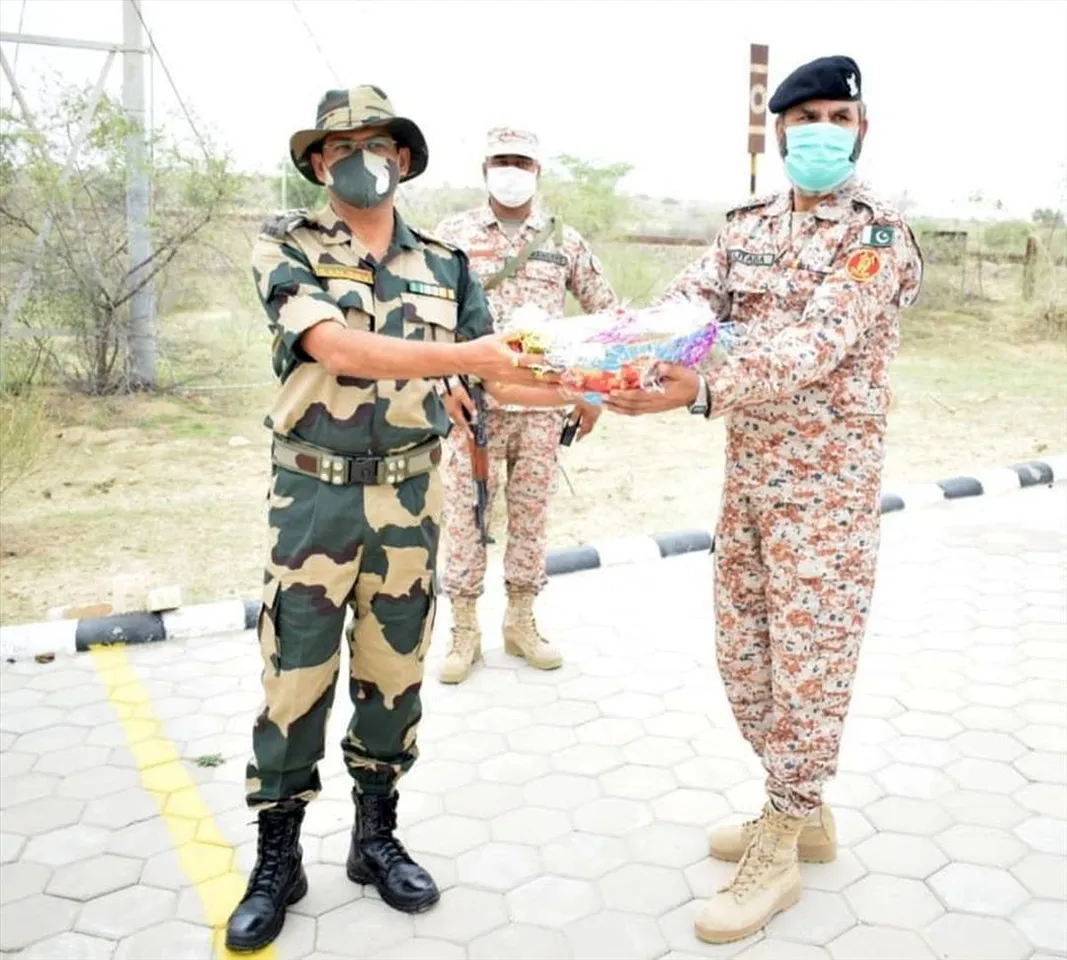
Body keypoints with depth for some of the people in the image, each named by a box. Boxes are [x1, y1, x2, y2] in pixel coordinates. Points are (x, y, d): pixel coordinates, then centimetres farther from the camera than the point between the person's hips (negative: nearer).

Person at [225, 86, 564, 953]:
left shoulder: (444, 263, 7)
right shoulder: (286, 248, -5)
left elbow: (494, 374, 6)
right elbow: (336, 348, -22)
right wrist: (463, 355, -31)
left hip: (410, 496, 3)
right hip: (315, 494, -3)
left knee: (393, 673, 12)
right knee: (296, 678, 4)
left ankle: (376, 835, 29)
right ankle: (277, 859, 21)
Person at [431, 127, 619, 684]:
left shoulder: (565, 240, 7)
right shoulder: (453, 233, 3)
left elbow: (605, 313, 12)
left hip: (543, 405, 2)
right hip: (473, 401, -1)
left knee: (531, 513, 9)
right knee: (464, 516, 2)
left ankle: (521, 622, 25)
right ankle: (465, 632, 16)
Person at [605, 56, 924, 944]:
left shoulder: (877, 231, -11)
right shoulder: (750, 224, 9)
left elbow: (818, 346, -25)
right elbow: (685, 300, -6)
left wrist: (704, 389, -40)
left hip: (826, 481, -7)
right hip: (747, 472, 7)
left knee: (807, 662, 2)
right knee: (743, 655, 14)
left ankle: (779, 853, 19)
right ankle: (805, 813, 34)